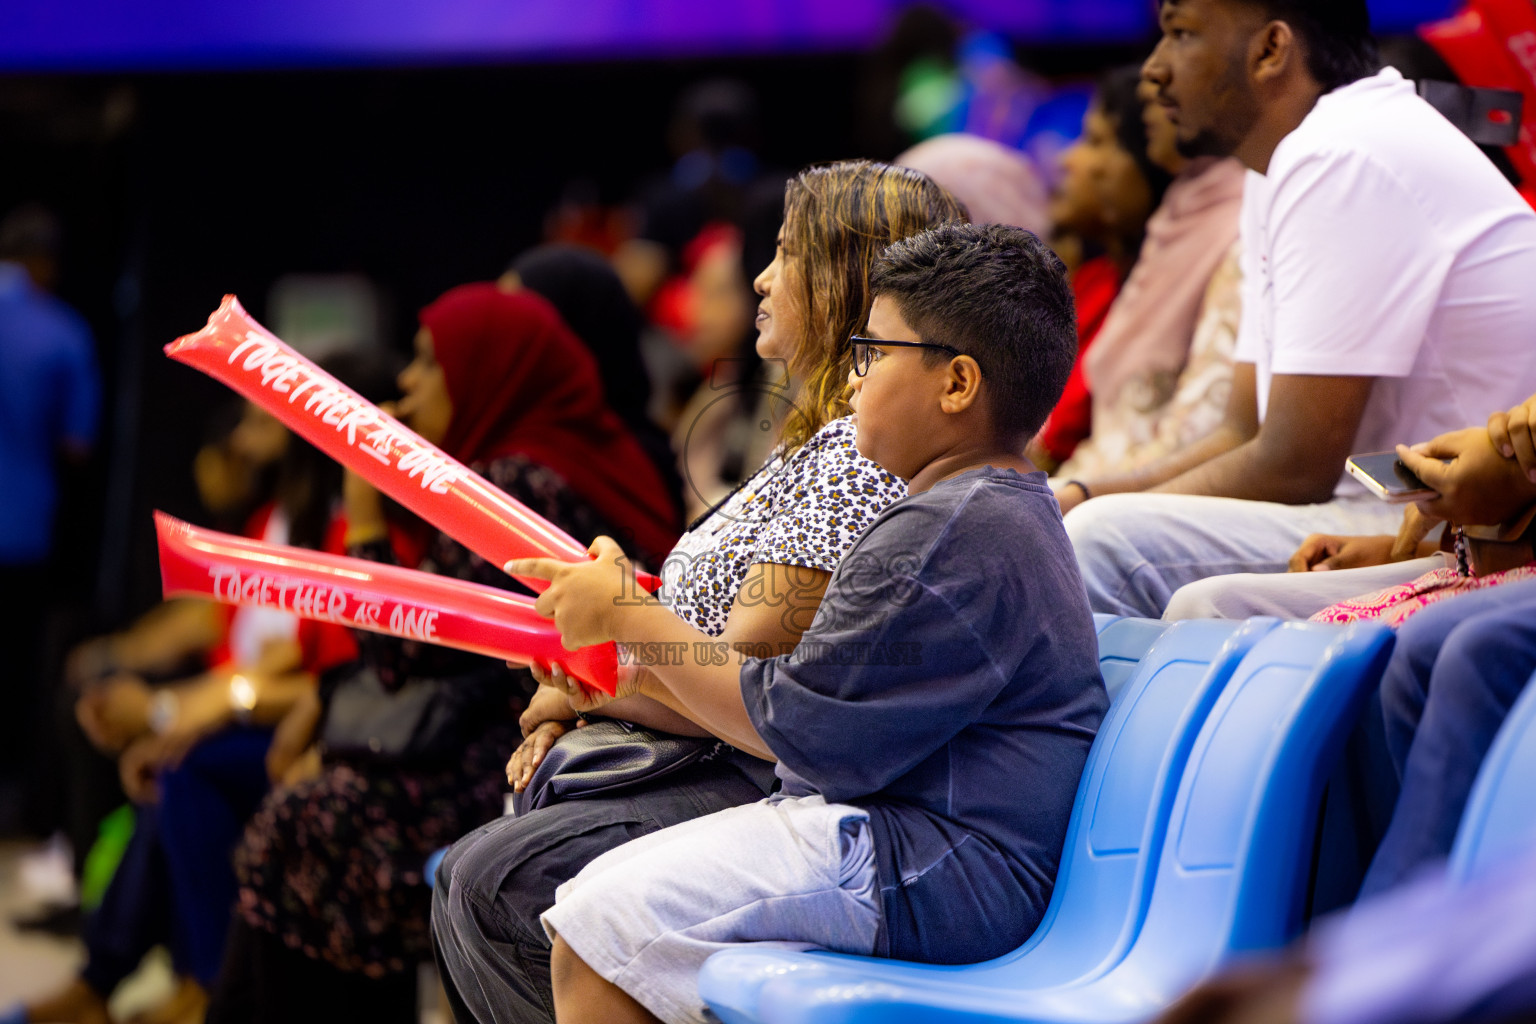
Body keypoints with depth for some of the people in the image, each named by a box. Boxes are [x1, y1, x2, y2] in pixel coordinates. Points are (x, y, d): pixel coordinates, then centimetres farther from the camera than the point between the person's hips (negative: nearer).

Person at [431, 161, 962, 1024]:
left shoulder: (860, 459, -17)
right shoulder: (822, 442, 18)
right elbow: (700, 636, 21)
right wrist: (575, 705, 7)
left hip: (761, 785, -11)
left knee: (499, 882, -19)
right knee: (466, 875, 6)